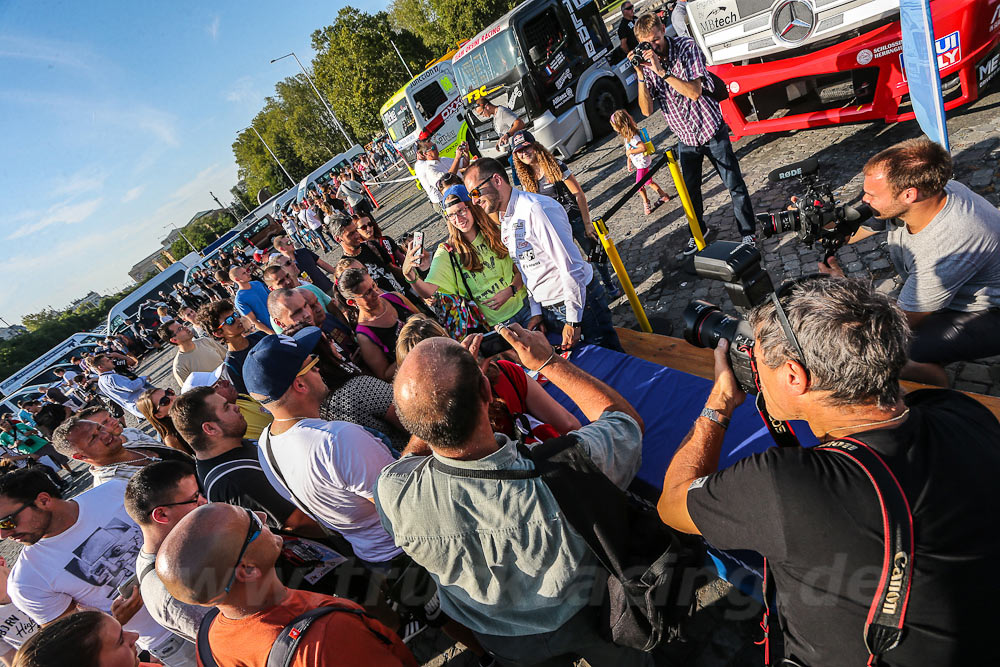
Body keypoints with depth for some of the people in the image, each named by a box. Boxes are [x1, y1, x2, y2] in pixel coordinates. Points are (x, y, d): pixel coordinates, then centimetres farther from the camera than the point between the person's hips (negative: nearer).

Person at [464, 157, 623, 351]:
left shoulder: (537, 208, -21)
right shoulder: (504, 222, 7)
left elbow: (572, 266, -24)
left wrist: (572, 322, -21)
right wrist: (536, 314, 12)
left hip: (579, 300, -8)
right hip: (546, 310, 8)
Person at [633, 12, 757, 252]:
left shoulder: (686, 47, -14)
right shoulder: (645, 63, -5)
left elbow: (694, 92, -27)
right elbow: (647, 110, -13)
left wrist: (662, 71, -32)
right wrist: (641, 75, -25)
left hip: (711, 131, -3)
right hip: (685, 139, 3)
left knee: (735, 185, 2)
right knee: (690, 191, 12)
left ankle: (747, 231, 19)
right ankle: (698, 231, 35)